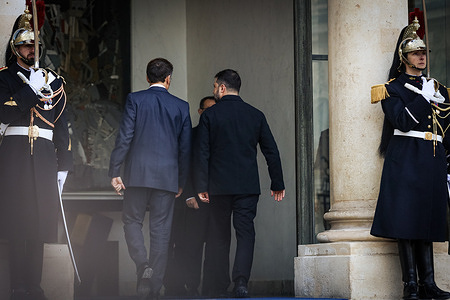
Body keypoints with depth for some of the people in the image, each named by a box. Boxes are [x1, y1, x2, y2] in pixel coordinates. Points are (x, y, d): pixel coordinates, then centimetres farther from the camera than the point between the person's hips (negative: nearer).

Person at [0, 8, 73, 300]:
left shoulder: (53, 81, 16)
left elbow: (62, 126, 16)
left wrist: (64, 166, 11)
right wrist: (30, 90, -16)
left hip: (44, 156, 3)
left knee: (39, 220, 1)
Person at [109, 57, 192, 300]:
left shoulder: (135, 99, 0)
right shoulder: (181, 106, 6)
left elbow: (124, 137, -6)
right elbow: (185, 147, 7)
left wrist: (115, 171, -2)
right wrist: (181, 181, 16)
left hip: (138, 173, -1)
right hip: (167, 175, 2)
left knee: (131, 220, 12)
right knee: (161, 229, 4)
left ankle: (143, 264, -13)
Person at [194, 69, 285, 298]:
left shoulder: (209, 115, -2)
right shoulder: (256, 115, 5)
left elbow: (201, 153, -5)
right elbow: (271, 152, 6)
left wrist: (201, 187, -2)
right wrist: (277, 184, 13)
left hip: (219, 186, -1)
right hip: (248, 186, 1)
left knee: (219, 238, 9)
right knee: (245, 233, -1)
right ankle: (241, 281, -23)